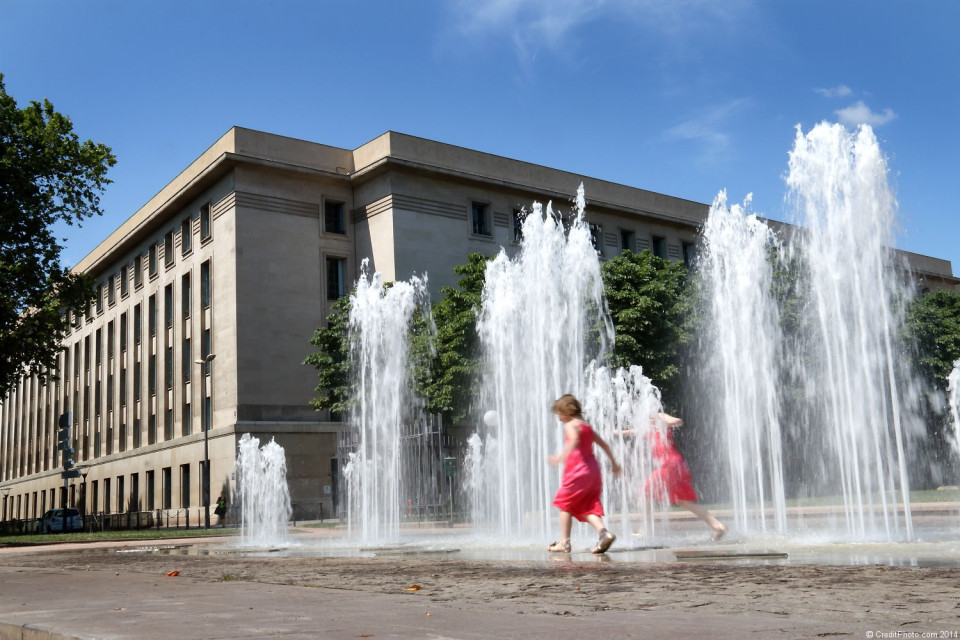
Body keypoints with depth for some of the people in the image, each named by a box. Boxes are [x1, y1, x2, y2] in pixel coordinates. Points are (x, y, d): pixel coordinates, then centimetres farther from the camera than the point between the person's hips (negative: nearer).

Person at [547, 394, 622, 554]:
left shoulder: (570, 425, -6)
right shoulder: (587, 427, 19)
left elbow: (574, 441, -26)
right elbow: (604, 444, 23)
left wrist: (561, 457, -33)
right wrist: (614, 463, 31)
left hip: (577, 469, -8)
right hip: (592, 468, 8)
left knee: (565, 504, 4)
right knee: (587, 507, 8)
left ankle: (564, 542, 6)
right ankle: (603, 531, -15)